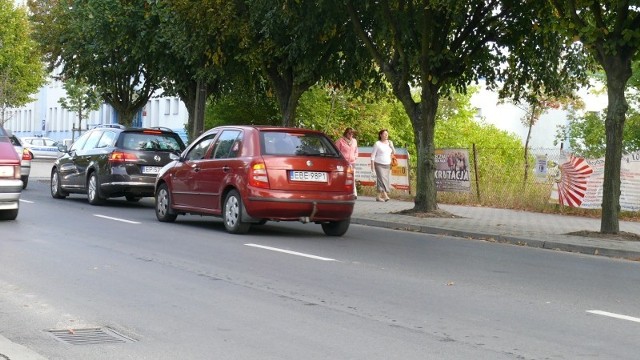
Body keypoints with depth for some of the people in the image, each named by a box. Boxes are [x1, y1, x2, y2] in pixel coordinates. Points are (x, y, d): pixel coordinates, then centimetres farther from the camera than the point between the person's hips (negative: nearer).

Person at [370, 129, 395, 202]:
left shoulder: (389, 143, 12)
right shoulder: (377, 144, -3)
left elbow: (393, 152, 14)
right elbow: (373, 155, -2)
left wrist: (391, 146, -4)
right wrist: (372, 165, -9)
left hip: (387, 165, 6)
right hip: (379, 164, -5)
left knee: (386, 180, 1)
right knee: (381, 179, -16)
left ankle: (379, 196, 7)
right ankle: (385, 195, -23)